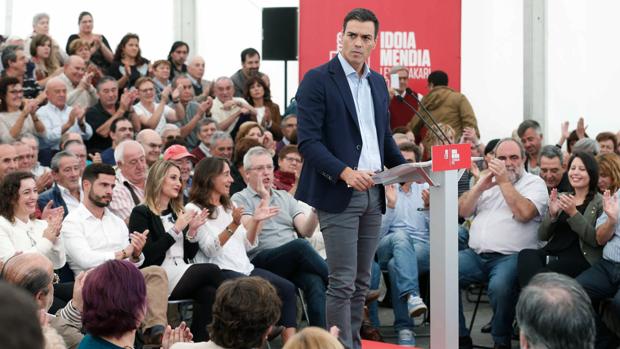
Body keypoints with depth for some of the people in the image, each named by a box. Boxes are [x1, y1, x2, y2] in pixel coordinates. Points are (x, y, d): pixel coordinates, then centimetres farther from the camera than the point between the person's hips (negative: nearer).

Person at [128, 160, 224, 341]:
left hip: (183, 275, 6)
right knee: (211, 270, -25)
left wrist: (192, 231, 1)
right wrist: (176, 229, -14)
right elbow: (149, 255, -12)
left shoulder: (177, 212, 21)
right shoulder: (141, 213, 0)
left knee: (208, 292, -29)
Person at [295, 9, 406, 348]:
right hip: (338, 193, -7)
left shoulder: (378, 83, 15)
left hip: (373, 193, 7)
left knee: (361, 282, 9)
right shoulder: (318, 80, -7)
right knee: (342, 282, -8)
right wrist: (345, 172, -25)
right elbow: (308, 141, -13)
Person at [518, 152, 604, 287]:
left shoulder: (600, 202, 8)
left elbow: (596, 240, -6)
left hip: (579, 257, -5)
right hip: (552, 252, 5)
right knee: (526, 254, -31)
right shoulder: (560, 197, 22)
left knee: (542, 274, -37)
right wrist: (552, 214, -3)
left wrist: (573, 213, -14)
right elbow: (542, 236, 16)